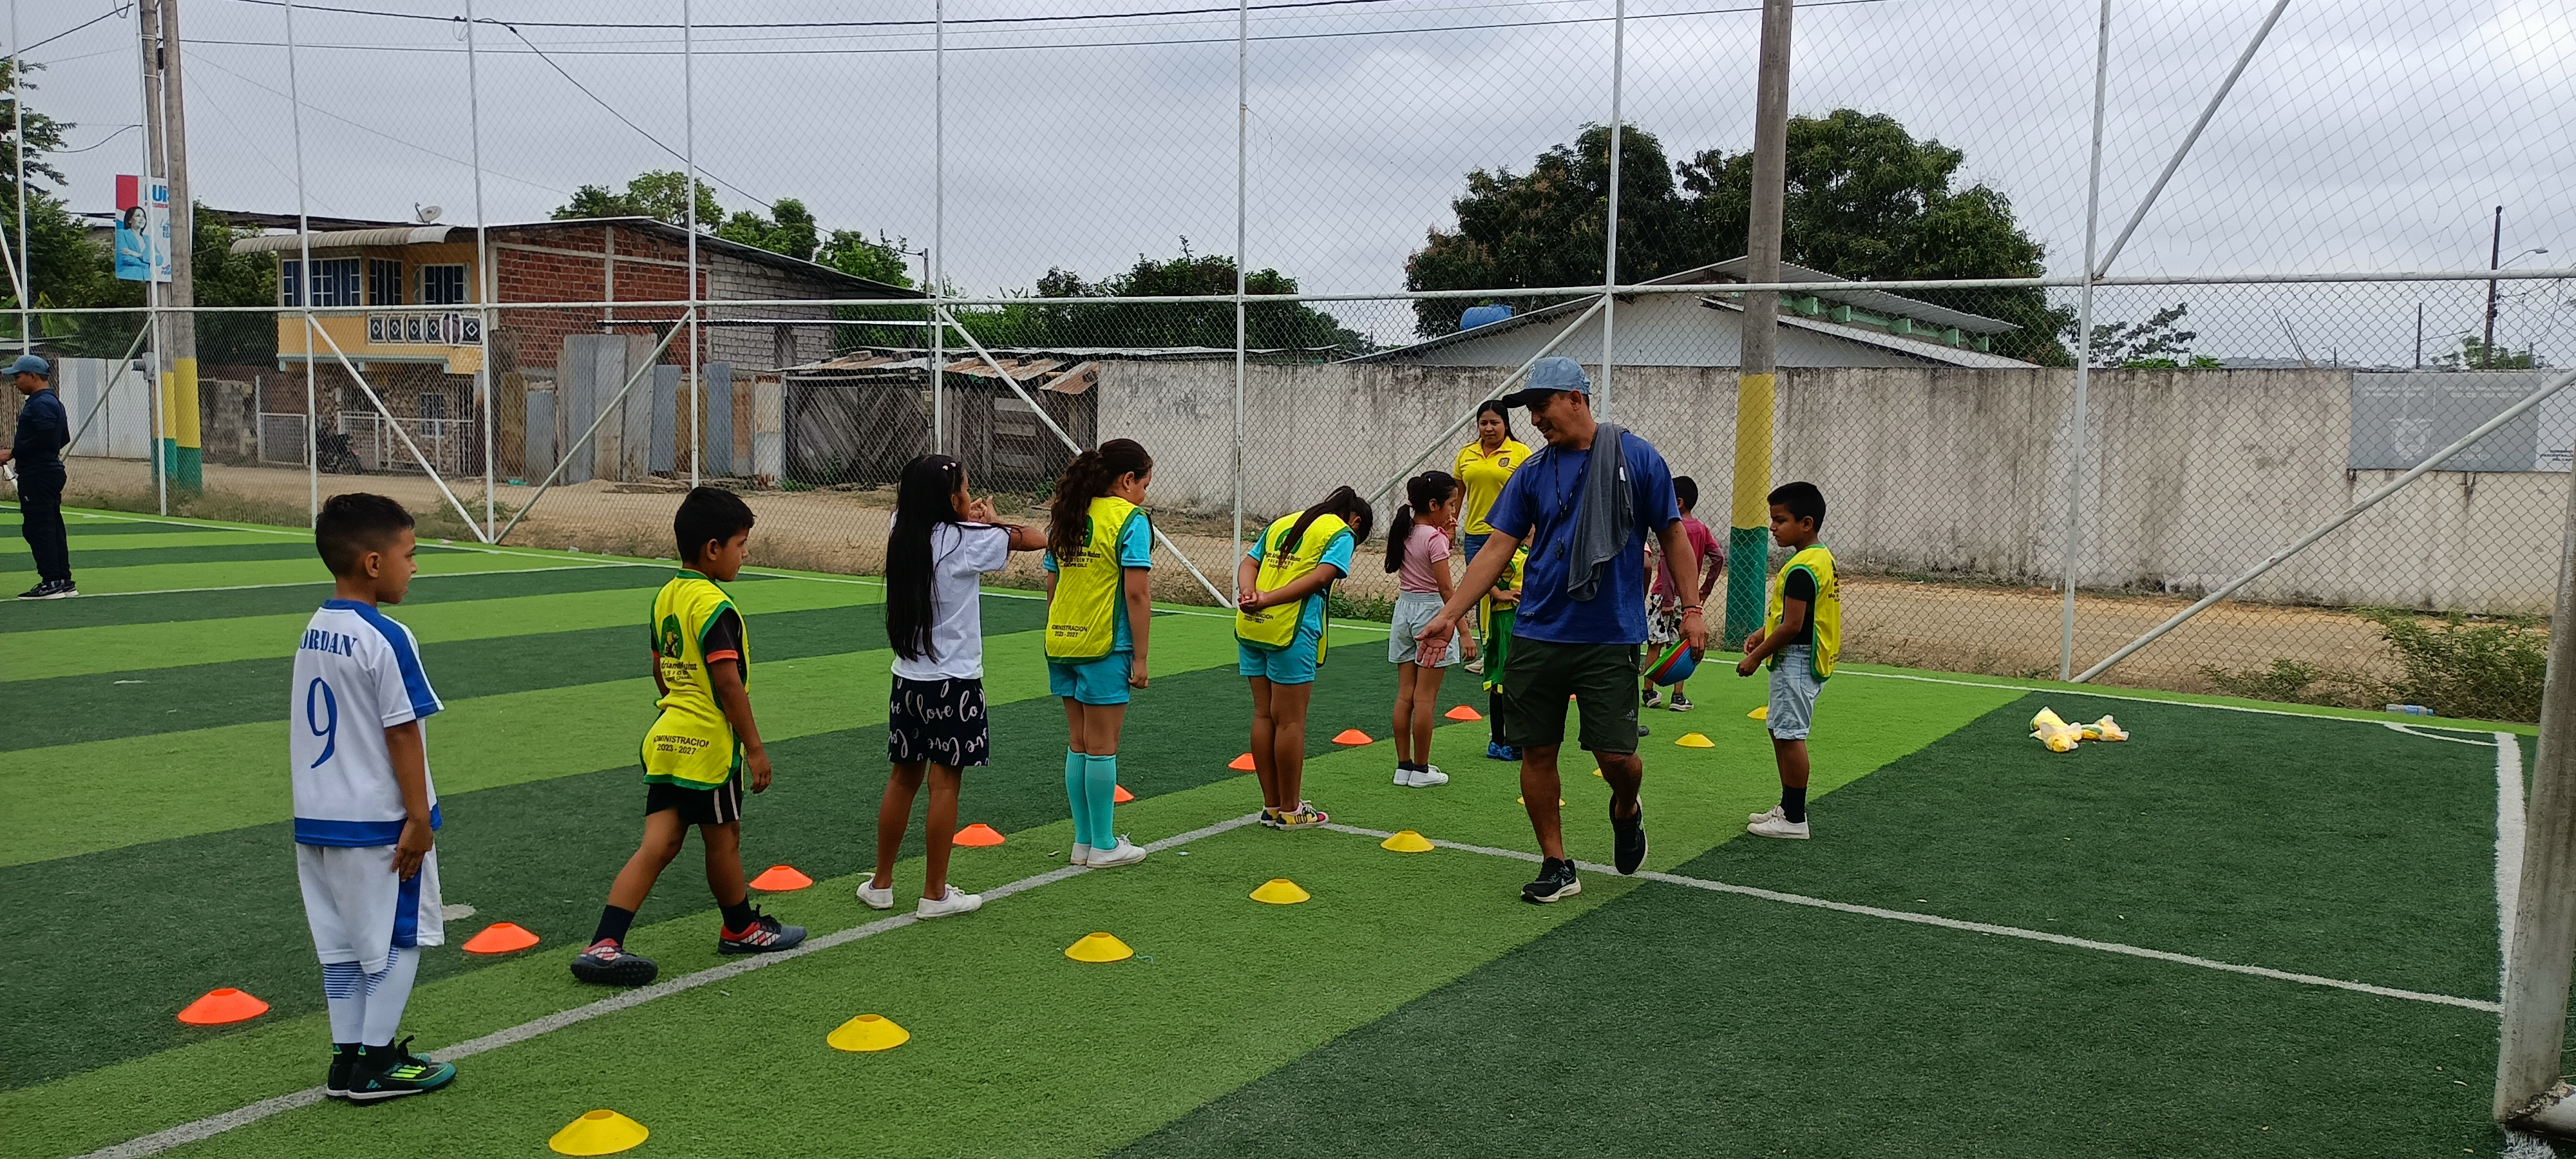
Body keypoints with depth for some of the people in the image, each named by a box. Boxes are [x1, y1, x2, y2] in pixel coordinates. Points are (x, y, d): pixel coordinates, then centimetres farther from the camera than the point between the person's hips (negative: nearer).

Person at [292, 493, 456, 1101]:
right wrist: (419, 818, -14)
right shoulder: (387, 639, -18)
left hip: (318, 818, 8)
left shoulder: (313, 633, 7)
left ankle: (348, 1057, 21)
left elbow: (306, 728, 13)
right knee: (396, 937, 5)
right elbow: (402, 733, -18)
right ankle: (377, 1062, 11)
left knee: (341, 939, 14)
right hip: (378, 821, -8)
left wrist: (315, 801, 20)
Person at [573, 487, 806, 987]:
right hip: (709, 746, -8)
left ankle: (603, 945, -1)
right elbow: (729, 684, -20)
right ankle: (742, 929, 31)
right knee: (723, 841, 11)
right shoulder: (715, 607, -18)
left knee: (658, 845, 6)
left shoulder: (666, 597, 9)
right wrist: (755, 748, -14)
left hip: (667, 738, 8)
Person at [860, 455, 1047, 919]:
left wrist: (973, 519, 15)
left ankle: (881, 884, 24)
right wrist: (992, 520, 9)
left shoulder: (903, 537, 3)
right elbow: (1036, 540, -8)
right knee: (944, 783, 2)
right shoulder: (966, 541, -14)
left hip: (908, 680, 6)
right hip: (953, 684, -6)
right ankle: (935, 894, 9)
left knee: (903, 778, 15)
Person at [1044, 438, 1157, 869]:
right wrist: (1140, 657, -11)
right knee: (1101, 747, 2)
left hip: (1062, 643, 7)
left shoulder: (1067, 516, 11)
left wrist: (1060, 638, 19)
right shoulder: (1130, 519, -11)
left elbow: (1052, 586, 14)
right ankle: (1104, 847, 10)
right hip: (1105, 646, -7)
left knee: (1078, 744, 14)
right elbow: (1137, 593, -16)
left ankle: (1084, 841, 21)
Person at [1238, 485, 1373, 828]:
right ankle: (1290, 810, 10)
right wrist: (1267, 600, -16)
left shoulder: (1281, 524, 23)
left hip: (1250, 626, 7)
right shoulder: (1341, 533, 3)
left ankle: (1271, 806, 20)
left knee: (1263, 715, 12)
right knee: (1290, 721, 2)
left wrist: (1248, 592, -7)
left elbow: (1247, 563, 12)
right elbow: (1319, 577, -12)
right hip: (1290, 631, -7)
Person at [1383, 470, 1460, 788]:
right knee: (1425, 697, -1)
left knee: (1405, 695, 9)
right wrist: (1463, 630, -13)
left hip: (1404, 609, 7)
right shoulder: (1435, 538, -15)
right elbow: (1446, 589, -16)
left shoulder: (1405, 532, 7)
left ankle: (1403, 766, 14)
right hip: (1430, 612, -7)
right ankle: (1421, 770, 5)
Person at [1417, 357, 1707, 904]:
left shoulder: (1637, 459, -2)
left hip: (1611, 639, -3)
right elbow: (1498, 547, 6)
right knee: (1537, 752, 4)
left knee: (1616, 756, -5)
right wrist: (1450, 613, 0)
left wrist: (1691, 608, -2)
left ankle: (1625, 811, 31)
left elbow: (1672, 535, 4)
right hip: (1537, 636, 3)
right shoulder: (1533, 472, 7)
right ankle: (1556, 866, 18)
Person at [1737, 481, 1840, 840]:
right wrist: (1763, 633, 14)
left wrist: (1757, 657, -14)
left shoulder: (1801, 569, -21)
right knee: (1781, 731, 18)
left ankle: (1794, 820, -1)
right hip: (1803, 661, 11)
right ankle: (1788, 807, 28)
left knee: (1790, 735, -6)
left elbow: (1792, 626, -23)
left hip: (1796, 662, -11)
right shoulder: (1823, 556, 12)